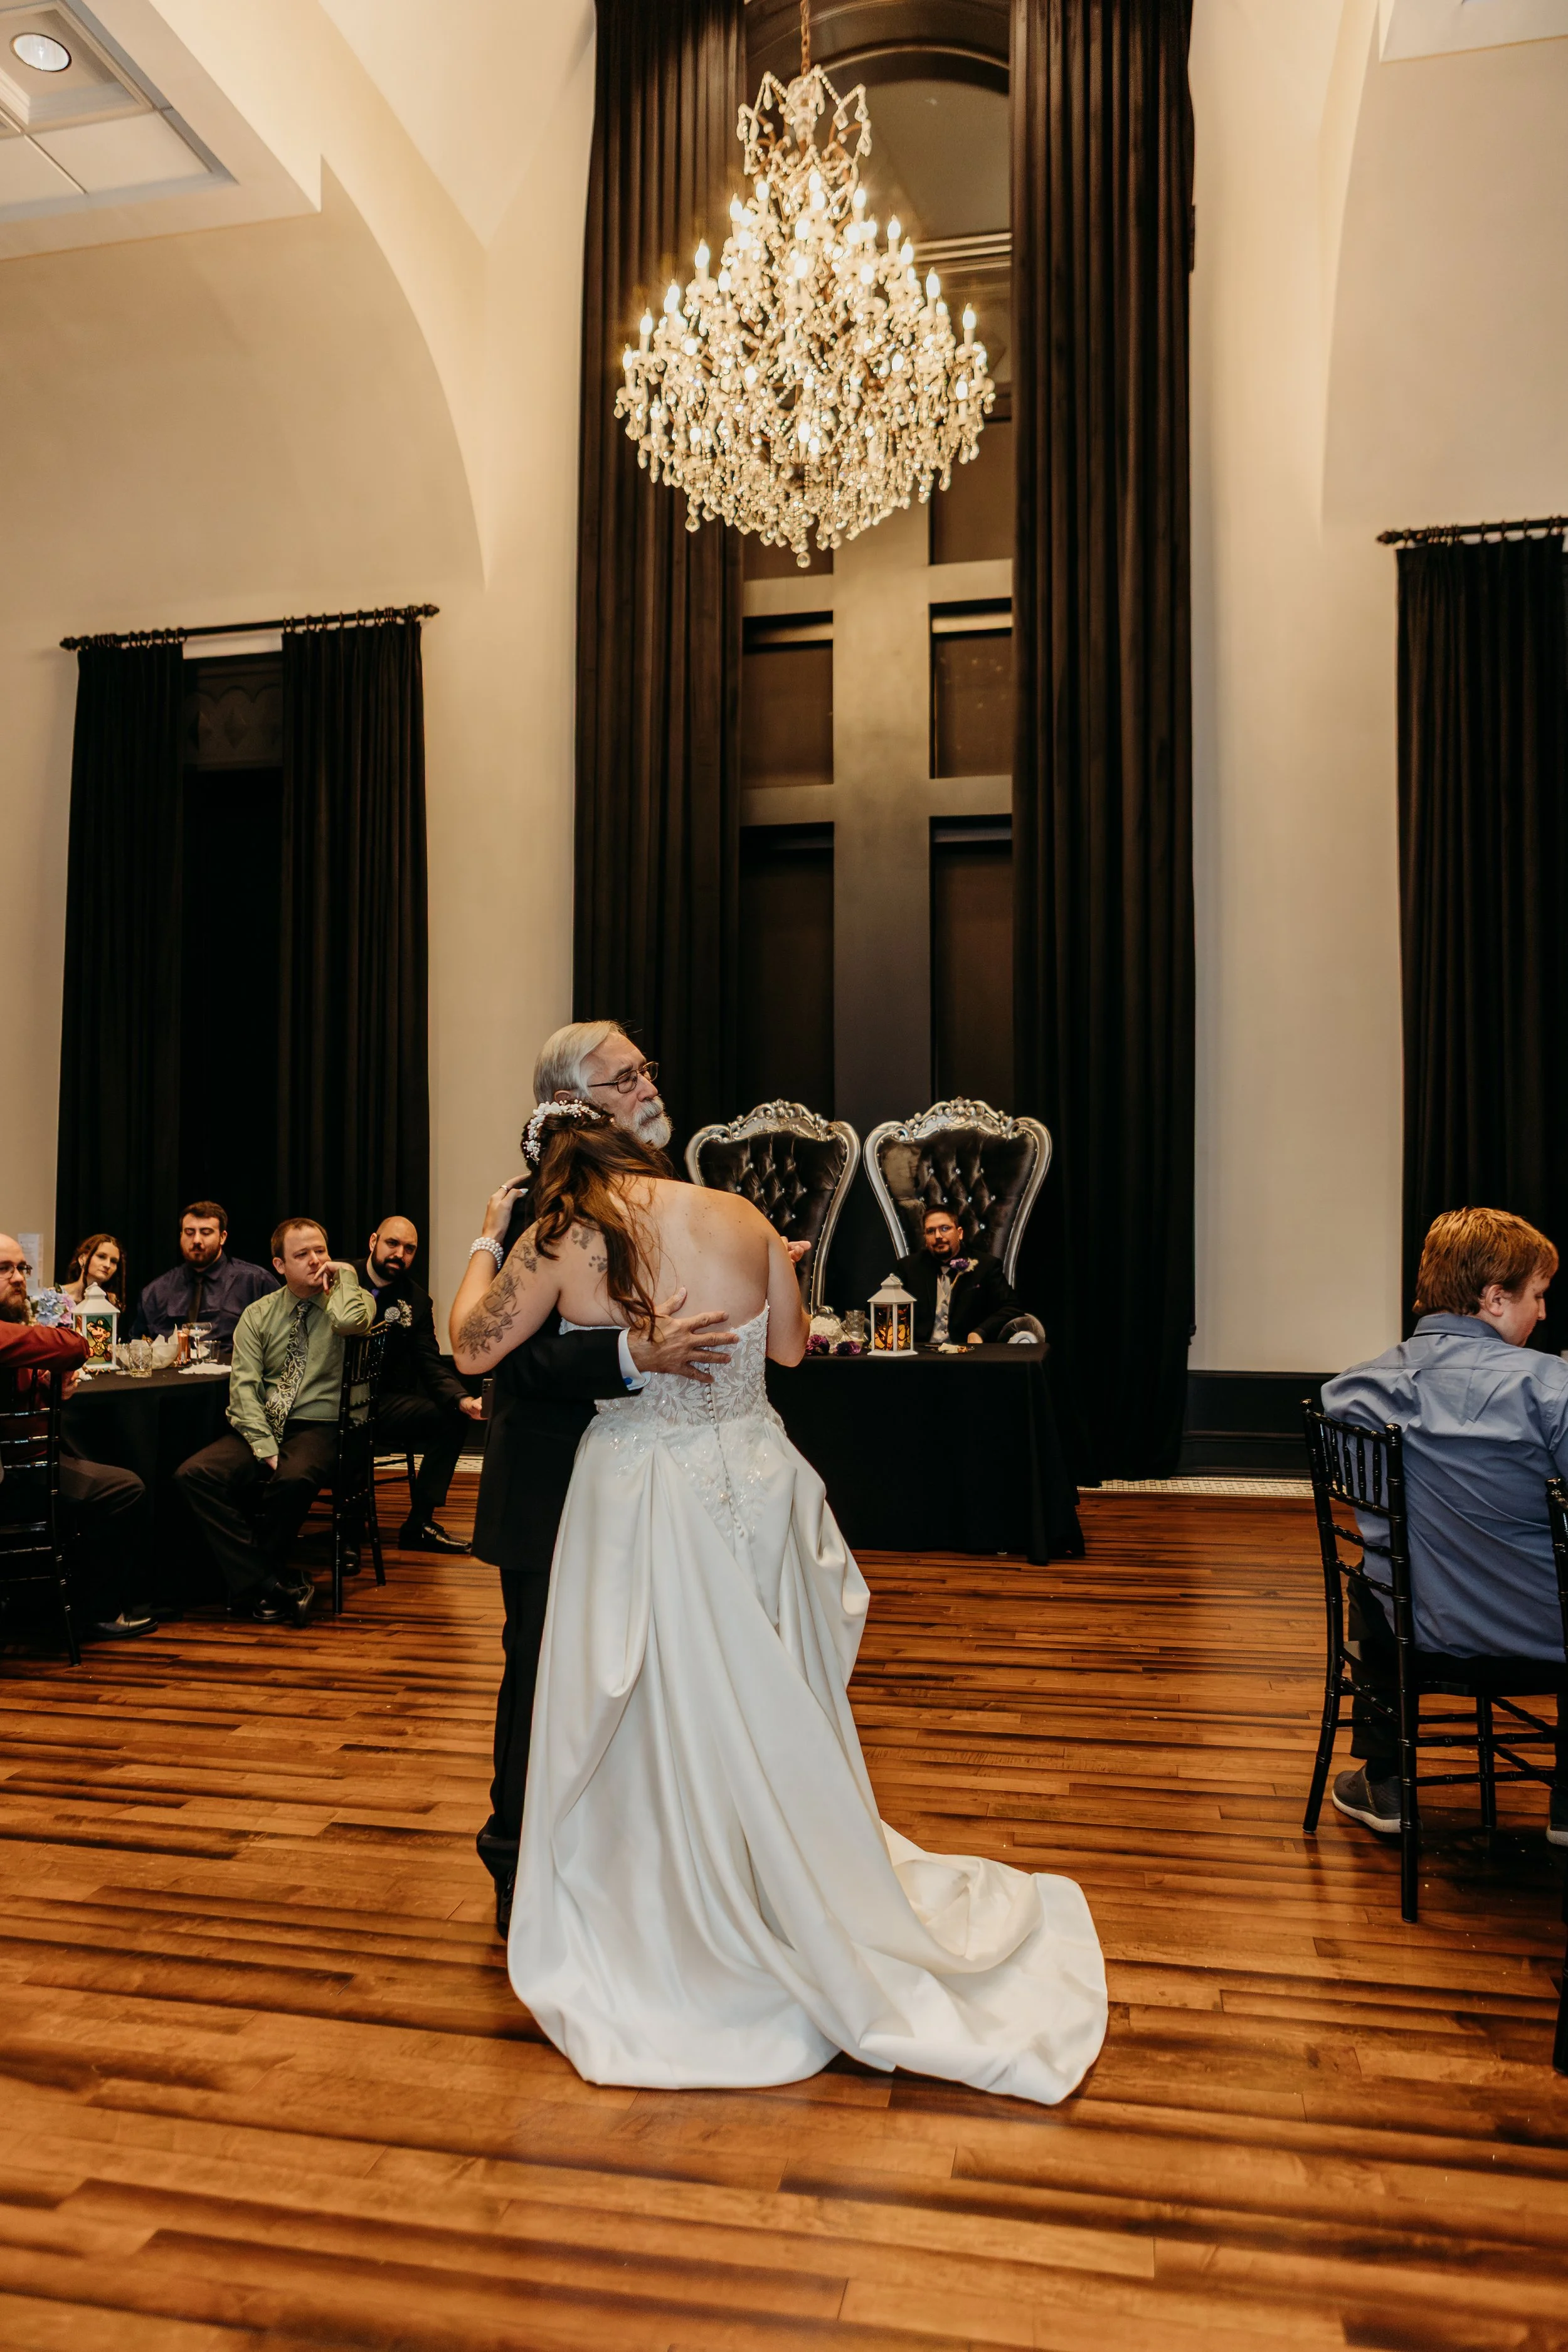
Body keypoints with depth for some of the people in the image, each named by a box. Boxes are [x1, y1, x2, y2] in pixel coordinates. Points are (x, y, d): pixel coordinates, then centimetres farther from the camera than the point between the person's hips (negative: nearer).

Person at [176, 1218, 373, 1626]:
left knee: (295, 1478, -36)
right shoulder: (258, 1315, 11)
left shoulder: (353, 1300, 4)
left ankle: (250, 1584, -10)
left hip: (319, 1427, -3)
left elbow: (350, 1321, -23)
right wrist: (266, 1448, -14)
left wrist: (345, 1274, -4)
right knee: (195, 1473, -23)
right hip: (261, 1428, 4)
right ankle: (270, 1585, -20)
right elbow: (243, 1387, 1)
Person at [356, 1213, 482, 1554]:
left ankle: (419, 1524, -3)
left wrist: (464, 1400, -17)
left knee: (454, 1418, -14)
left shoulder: (417, 1300, 9)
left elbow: (430, 1365, 4)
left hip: (383, 1404, 5)